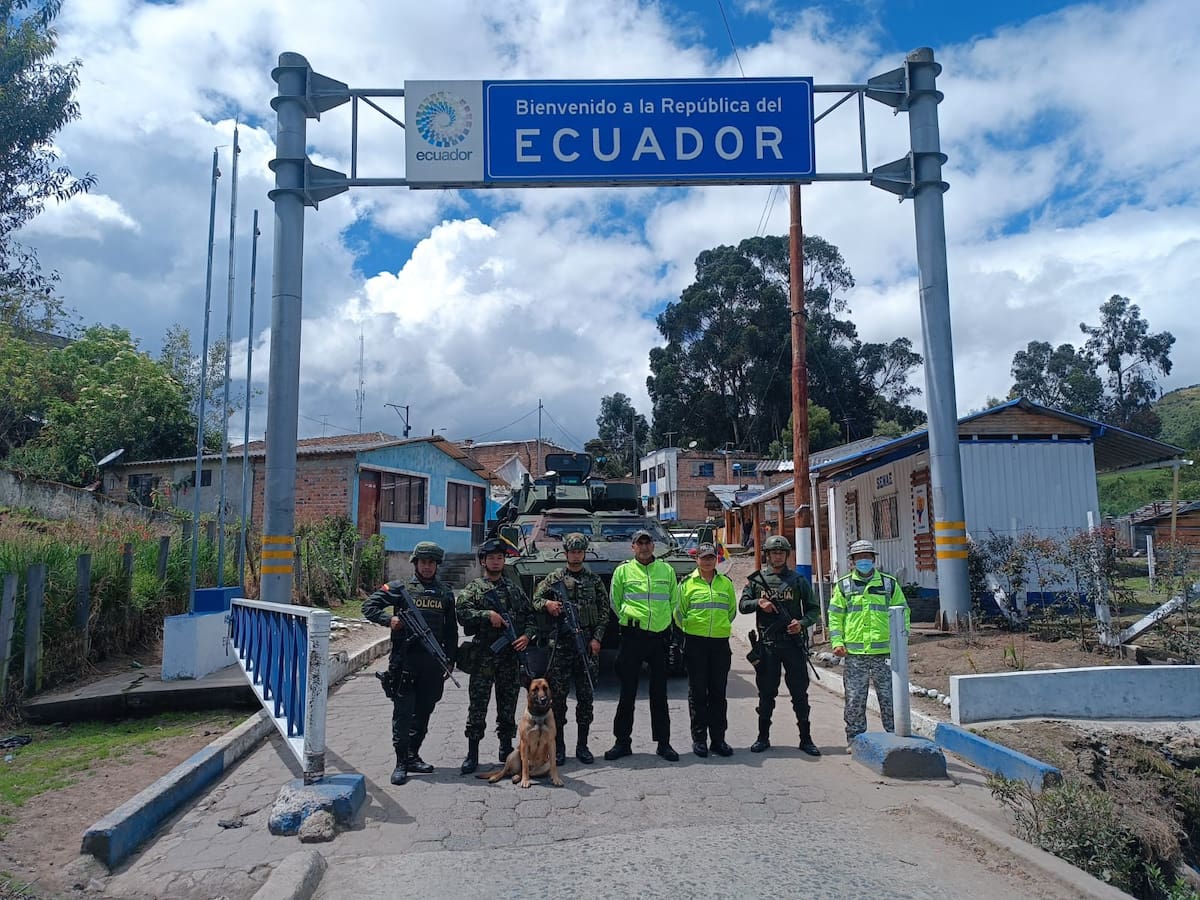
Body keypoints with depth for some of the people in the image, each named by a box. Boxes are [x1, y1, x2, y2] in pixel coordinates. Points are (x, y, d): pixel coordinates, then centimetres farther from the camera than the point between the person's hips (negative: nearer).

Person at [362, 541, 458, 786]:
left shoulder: (445, 593, 11)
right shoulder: (400, 588, 1)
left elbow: (451, 630, 14)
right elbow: (369, 606, 1)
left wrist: (450, 661, 10)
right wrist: (389, 619, -16)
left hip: (432, 663, 4)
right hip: (405, 661, -3)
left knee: (423, 712, 12)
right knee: (403, 712, -1)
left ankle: (413, 756, 25)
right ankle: (401, 763, 7)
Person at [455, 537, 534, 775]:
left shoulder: (515, 590, 15)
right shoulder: (473, 589, 3)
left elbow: (529, 616, 15)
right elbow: (462, 613, -12)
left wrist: (527, 635, -2)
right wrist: (488, 615, -20)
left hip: (511, 655, 3)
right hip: (483, 655, -3)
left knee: (508, 706, 10)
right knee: (477, 706, -1)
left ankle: (506, 750, 23)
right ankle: (472, 755, 8)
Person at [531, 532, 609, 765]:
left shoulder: (594, 579, 9)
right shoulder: (554, 578, 6)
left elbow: (604, 611, 8)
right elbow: (535, 601, 8)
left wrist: (597, 638, -2)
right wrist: (547, 604, -13)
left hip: (587, 644, 1)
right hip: (560, 643, -1)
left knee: (585, 697, 5)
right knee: (558, 695, 0)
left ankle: (582, 746, 15)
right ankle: (558, 747, 10)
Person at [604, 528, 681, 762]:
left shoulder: (667, 570, 9)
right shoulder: (623, 570, 3)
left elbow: (674, 601, 16)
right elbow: (615, 603, 8)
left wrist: (663, 619, 8)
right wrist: (628, 619, 3)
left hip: (660, 636, 2)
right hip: (632, 637, -2)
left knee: (660, 692, 8)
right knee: (627, 692, 4)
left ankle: (663, 743, 17)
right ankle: (622, 741, 15)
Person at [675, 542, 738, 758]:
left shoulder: (726, 583, 9)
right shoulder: (687, 583, 1)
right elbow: (679, 613, 6)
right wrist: (690, 628, 8)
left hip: (720, 643, 2)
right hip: (695, 643, -2)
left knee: (718, 692, 7)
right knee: (697, 692, 2)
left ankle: (718, 739, 15)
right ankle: (699, 738, 11)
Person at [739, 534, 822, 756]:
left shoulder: (798, 579, 5)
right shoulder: (756, 579, 7)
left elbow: (814, 609, 6)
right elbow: (742, 604, 7)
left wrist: (802, 623, -12)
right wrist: (758, 603, -12)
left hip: (794, 642, 0)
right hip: (767, 644, 1)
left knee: (800, 693, 4)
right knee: (766, 693, 8)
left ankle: (806, 738, 14)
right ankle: (763, 737, 17)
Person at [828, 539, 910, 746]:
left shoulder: (889, 583, 9)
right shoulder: (843, 585, 8)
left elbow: (903, 612, 10)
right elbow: (835, 616, 8)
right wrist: (837, 642, -2)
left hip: (884, 652, 0)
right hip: (854, 653, 0)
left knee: (889, 697, 5)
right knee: (854, 700, 4)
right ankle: (855, 740, 15)